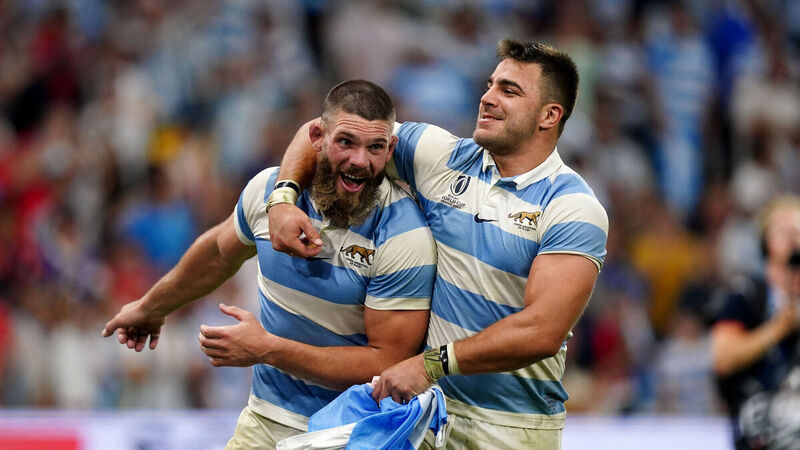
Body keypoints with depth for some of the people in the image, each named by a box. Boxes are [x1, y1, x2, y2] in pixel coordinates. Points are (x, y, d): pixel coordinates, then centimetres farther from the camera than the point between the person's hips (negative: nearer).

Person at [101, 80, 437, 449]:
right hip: (264, 419, 4)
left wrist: (267, 350, -23)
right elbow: (219, 252, 17)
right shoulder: (269, 189, -6)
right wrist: (152, 307, 32)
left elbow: (388, 363, -22)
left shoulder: (405, 235, -21)